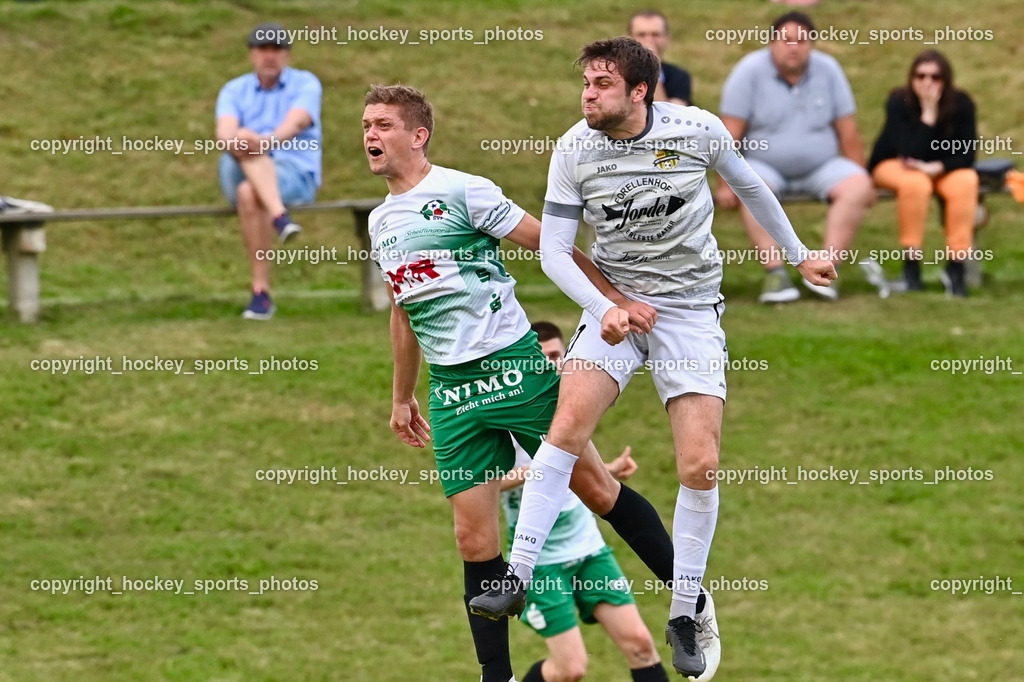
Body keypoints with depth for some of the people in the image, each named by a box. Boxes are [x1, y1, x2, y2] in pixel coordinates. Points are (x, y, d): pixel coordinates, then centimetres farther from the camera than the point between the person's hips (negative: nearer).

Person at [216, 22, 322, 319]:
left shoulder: (305, 84, 8)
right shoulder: (234, 91, 16)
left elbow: (295, 122, -13)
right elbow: (225, 131, -5)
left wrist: (269, 140, -34)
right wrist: (236, 141, -30)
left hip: (296, 174, -2)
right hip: (240, 172, 2)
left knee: (249, 194, -36)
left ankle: (261, 291, -37)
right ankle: (280, 218, -52)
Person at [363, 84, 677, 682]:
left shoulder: (462, 191, -8)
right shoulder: (380, 222, 13)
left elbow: (549, 243, -7)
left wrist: (615, 296, -12)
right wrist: (403, 396, 30)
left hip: (513, 366, -5)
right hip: (451, 391, 5)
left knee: (596, 487, 0)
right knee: (474, 537, -1)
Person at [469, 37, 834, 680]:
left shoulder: (698, 130, -11)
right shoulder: (574, 151, -9)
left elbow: (750, 186, 9)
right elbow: (553, 249, -5)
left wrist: (799, 254, 20)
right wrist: (604, 308, -20)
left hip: (691, 309, -1)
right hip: (614, 302, 1)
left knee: (700, 465, -8)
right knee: (568, 428, -20)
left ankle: (686, 614, 6)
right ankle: (520, 575, -14)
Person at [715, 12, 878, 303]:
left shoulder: (828, 70, 0)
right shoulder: (750, 71, -8)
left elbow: (848, 133, 3)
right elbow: (730, 134, -12)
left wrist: (863, 181, 0)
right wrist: (726, 184, -19)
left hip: (820, 167, 2)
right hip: (765, 165, -2)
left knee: (857, 187, -24)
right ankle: (775, 273, -38)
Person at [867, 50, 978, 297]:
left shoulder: (961, 103, -15)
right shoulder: (899, 102, -22)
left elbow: (967, 155, -14)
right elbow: (909, 154, -31)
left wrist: (937, 167, -31)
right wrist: (928, 113, -35)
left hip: (944, 168, 2)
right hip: (893, 166, -2)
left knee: (965, 183, -31)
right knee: (915, 183, -37)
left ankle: (956, 265, -27)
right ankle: (911, 265, -26)